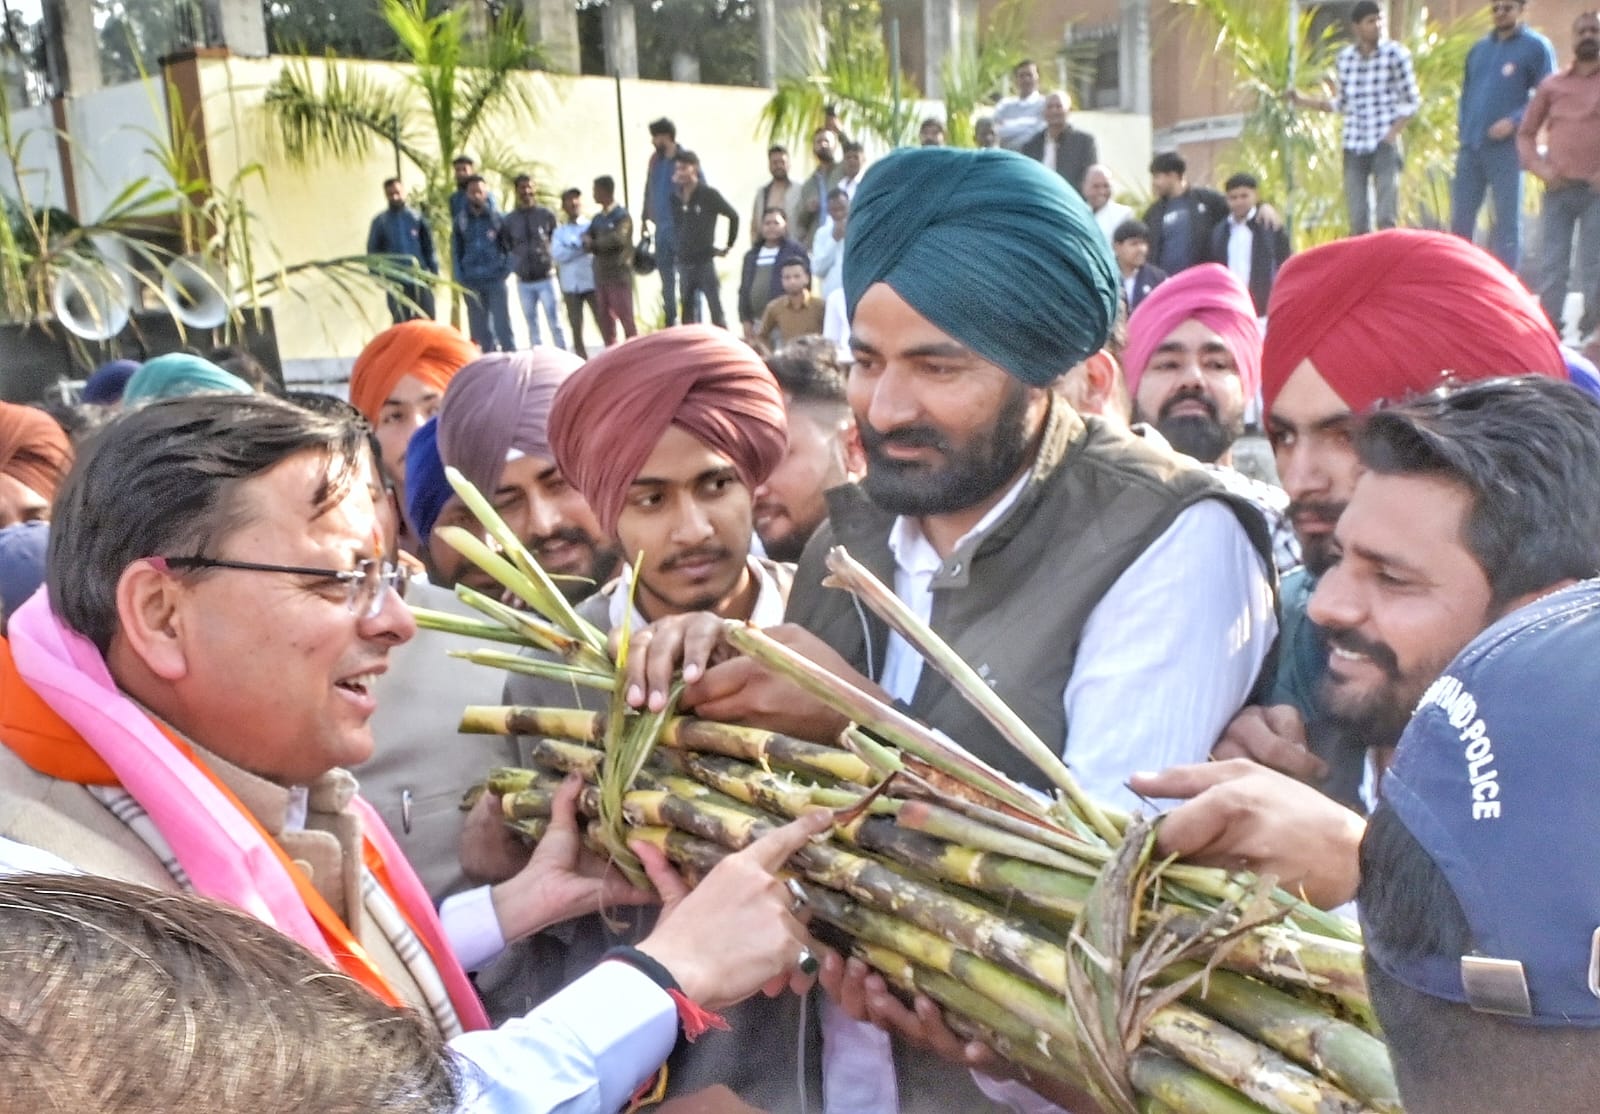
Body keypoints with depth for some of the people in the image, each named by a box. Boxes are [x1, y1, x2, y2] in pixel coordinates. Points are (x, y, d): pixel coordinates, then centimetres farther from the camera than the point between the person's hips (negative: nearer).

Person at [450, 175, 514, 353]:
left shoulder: (497, 218, 1)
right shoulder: (460, 220, 6)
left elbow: (508, 245, 3)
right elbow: (456, 250, 9)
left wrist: (505, 270, -7)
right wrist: (461, 277, 0)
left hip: (495, 280, -2)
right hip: (471, 283, 2)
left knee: (502, 325, -3)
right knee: (479, 329, 6)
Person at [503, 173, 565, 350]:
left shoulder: (546, 215, 1)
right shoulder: (510, 219, 4)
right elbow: (506, 247, 11)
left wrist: (553, 262, 1)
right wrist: (514, 268, 4)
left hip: (546, 279, -2)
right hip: (523, 282, 2)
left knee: (555, 323, -2)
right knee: (532, 325, 7)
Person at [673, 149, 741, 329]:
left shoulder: (709, 195, -8)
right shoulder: (675, 197, 6)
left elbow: (734, 216, -1)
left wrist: (729, 245, 3)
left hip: (705, 261, -5)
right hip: (684, 263, 5)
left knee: (716, 310, -3)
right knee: (688, 312, 10)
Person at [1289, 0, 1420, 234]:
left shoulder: (1396, 54, -1)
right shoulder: (1343, 59, 8)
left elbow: (1412, 101, 1)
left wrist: (1391, 134, -10)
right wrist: (1304, 100, 6)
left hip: (1384, 145, -3)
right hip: (1354, 147, 3)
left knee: (1387, 219, -9)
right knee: (1358, 222, 1)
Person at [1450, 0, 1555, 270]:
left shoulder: (1537, 47, 1)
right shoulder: (1479, 48, 17)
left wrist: (1514, 121, -17)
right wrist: (1461, 124, 9)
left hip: (1506, 148, -5)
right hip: (1469, 147, 5)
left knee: (1507, 220, -3)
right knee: (1461, 217, 7)